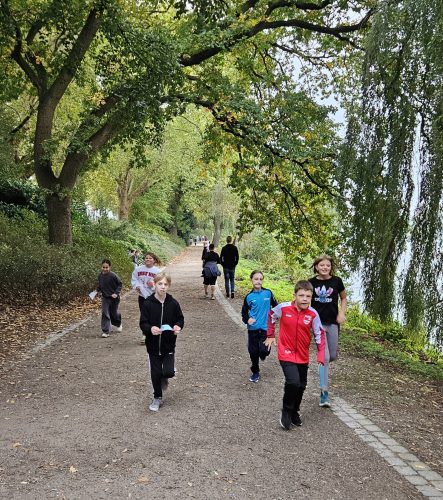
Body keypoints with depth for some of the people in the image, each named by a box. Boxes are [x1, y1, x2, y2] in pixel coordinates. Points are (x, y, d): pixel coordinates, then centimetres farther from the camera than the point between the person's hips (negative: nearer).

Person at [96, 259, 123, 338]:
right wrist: (97, 290, -6)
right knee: (105, 314, -6)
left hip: (114, 297, -3)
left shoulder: (113, 275, -20)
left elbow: (120, 284, -10)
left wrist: (116, 293, -19)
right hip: (105, 297, 3)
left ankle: (118, 324, 45)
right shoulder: (100, 275, -6)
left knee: (114, 313, 13)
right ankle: (105, 331, 0)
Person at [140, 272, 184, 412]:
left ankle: (164, 378, 28)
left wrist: (178, 326, -15)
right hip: (153, 344, 0)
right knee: (155, 373, 8)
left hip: (169, 344, 0)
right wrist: (150, 329, -29)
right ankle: (157, 398, 29)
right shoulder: (148, 303, -10)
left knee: (169, 372, -9)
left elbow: (180, 318, 6)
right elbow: (143, 323, -8)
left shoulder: (173, 303, -6)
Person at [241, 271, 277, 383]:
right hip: (253, 329, 1)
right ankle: (255, 372, 27)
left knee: (264, 350, -12)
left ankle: (263, 353, 25)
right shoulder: (249, 296, -2)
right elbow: (244, 312, 5)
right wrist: (247, 319, -13)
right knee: (253, 352, 8)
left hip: (265, 328, -1)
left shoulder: (268, 293, -4)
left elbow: (275, 306, 8)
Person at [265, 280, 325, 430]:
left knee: (301, 386, 14)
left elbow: (319, 334, -3)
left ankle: (294, 412, 39)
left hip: (303, 356, 3)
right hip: (286, 354, -3)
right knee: (293, 382, -20)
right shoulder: (283, 308, -16)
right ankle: (286, 412, 4)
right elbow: (271, 315, 4)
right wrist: (270, 335, 9)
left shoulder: (313, 314, -12)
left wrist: (321, 355, -9)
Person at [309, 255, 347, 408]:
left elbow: (344, 298, 11)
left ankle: (322, 364, 47)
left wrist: (342, 313, -3)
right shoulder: (311, 282, -3)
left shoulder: (337, 281, -2)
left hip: (333, 323, 2)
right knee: (324, 357, -10)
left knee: (332, 356, 8)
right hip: (318, 322, -2)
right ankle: (324, 393, -2)